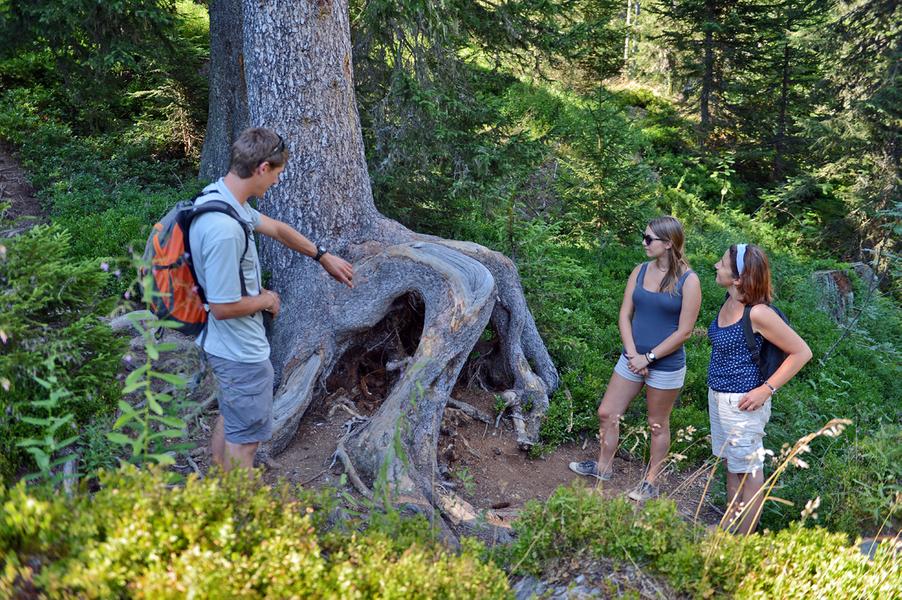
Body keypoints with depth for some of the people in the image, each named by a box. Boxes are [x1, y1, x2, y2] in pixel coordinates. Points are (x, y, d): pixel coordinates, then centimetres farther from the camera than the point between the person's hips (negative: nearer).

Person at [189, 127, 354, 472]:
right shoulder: (224, 229, -33)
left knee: (230, 420, 27)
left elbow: (276, 228, 14)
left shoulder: (222, 196, -1)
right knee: (245, 439, 7)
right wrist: (266, 300, -10)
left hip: (226, 345, 11)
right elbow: (223, 307, -29)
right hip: (241, 353, -10)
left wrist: (322, 256, 23)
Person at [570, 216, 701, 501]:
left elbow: (684, 331, -14)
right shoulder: (640, 272, 2)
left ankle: (650, 483, 27)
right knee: (607, 413, 11)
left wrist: (648, 358, -15)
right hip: (633, 358, 5)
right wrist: (632, 354, -10)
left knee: (657, 425, 10)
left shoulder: (688, 280, -13)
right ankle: (603, 467, 31)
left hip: (666, 364, -5)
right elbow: (625, 315, 2)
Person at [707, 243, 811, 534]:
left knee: (749, 471, 7)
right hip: (717, 396, 9)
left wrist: (766, 389, -18)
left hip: (741, 404, -9)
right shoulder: (729, 302, 1)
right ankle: (728, 528, 36)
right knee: (731, 466, 21)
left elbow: (801, 352, -17)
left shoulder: (758, 313, -23)